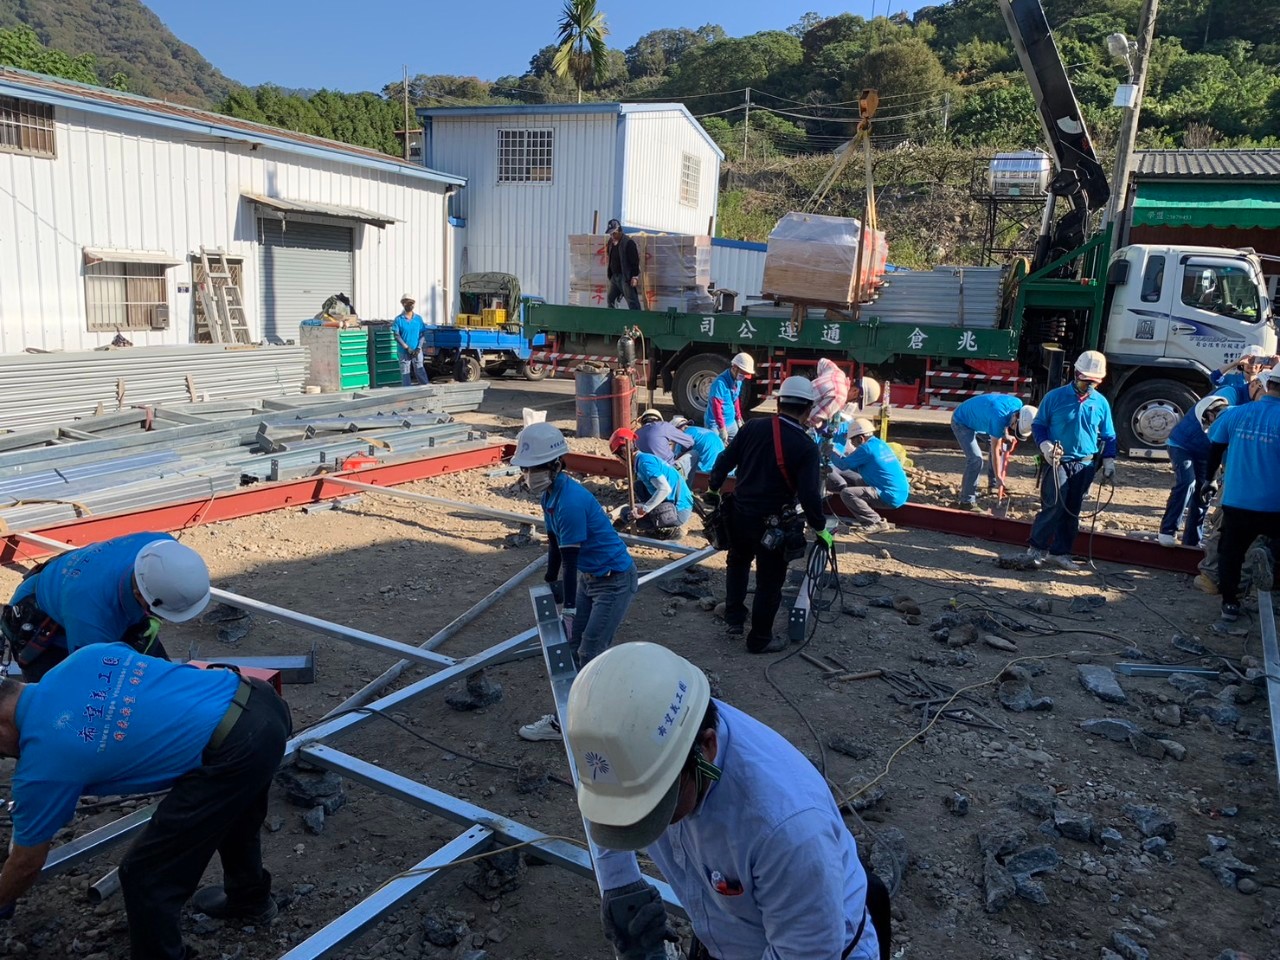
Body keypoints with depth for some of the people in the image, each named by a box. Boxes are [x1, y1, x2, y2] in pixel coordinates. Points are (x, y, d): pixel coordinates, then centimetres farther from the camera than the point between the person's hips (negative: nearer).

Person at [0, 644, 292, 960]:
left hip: (234, 750, -9)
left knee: (145, 876, 8)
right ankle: (250, 900, 61)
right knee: (233, 813, 36)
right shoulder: (87, 656, 13)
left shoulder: (41, 762, -1)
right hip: (263, 702, 9)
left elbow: (27, 864, 15)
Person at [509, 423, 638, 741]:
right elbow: (555, 545, 10)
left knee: (590, 652, -3)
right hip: (588, 576, 10)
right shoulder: (549, 493, -1)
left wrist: (568, 609, -21)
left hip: (615, 580, -9)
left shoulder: (570, 502, -29)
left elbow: (570, 560, -26)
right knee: (574, 644, 14)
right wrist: (550, 586, 19)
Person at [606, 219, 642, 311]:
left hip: (626, 277, -8)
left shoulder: (628, 243, -14)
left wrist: (635, 277, -19)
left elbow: (635, 261, -16)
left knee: (632, 302, -8)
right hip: (614, 276, 9)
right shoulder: (610, 243, 11)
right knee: (610, 300, 14)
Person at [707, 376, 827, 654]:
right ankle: (759, 639, 25)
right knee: (769, 582, 12)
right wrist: (820, 528, -6)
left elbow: (725, 460, 2)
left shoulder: (754, 428, -5)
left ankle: (734, 618, 36)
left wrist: (713, 488, 20)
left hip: (740, 514, 4)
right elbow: (809, 495, -21)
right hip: (773, 525, -4)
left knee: (738, 562, 31)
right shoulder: (806, 447, -17)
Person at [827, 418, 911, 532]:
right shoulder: (880, 444, 13)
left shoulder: (867, 448, -15)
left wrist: (831, 453, 7)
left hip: (891, 497, -10)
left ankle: (877, 522, -12)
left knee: (846, 493, -17)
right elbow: (859, 468, 24)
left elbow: (843, 465, -11)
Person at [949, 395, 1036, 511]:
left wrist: (1005, 435, -5)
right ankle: (967, 501, -14)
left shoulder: (1019, 405, -15)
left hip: (978, 419, 9)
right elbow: (994, 450, -28)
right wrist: (998, 477, -20)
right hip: (961, 422, -9)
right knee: (975, 459, -20)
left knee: (1001, 445, 11)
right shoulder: (999, 417, -38)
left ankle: (993, 485, 22)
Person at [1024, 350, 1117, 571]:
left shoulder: (1101, 403, 7)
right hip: (1057, 462, -4)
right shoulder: (1055, 397, -3)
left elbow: (1108, 436, 15)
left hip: (1085, 465, 4)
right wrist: (1045, 445, -14)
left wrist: (1109, 462, 6)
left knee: (1073, 511, 7)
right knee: (1054, 506, -13)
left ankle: (1060, 552, 16)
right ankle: (1037, 547, 0)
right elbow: (1038, 425, 3)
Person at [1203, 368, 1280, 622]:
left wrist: (1210, 479, 24)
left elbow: (1215, 449, 10)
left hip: (1236, 500, 2)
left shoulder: (1236, 414, -1)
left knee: (1230, 551, 16)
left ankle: (1230, 603, 20)